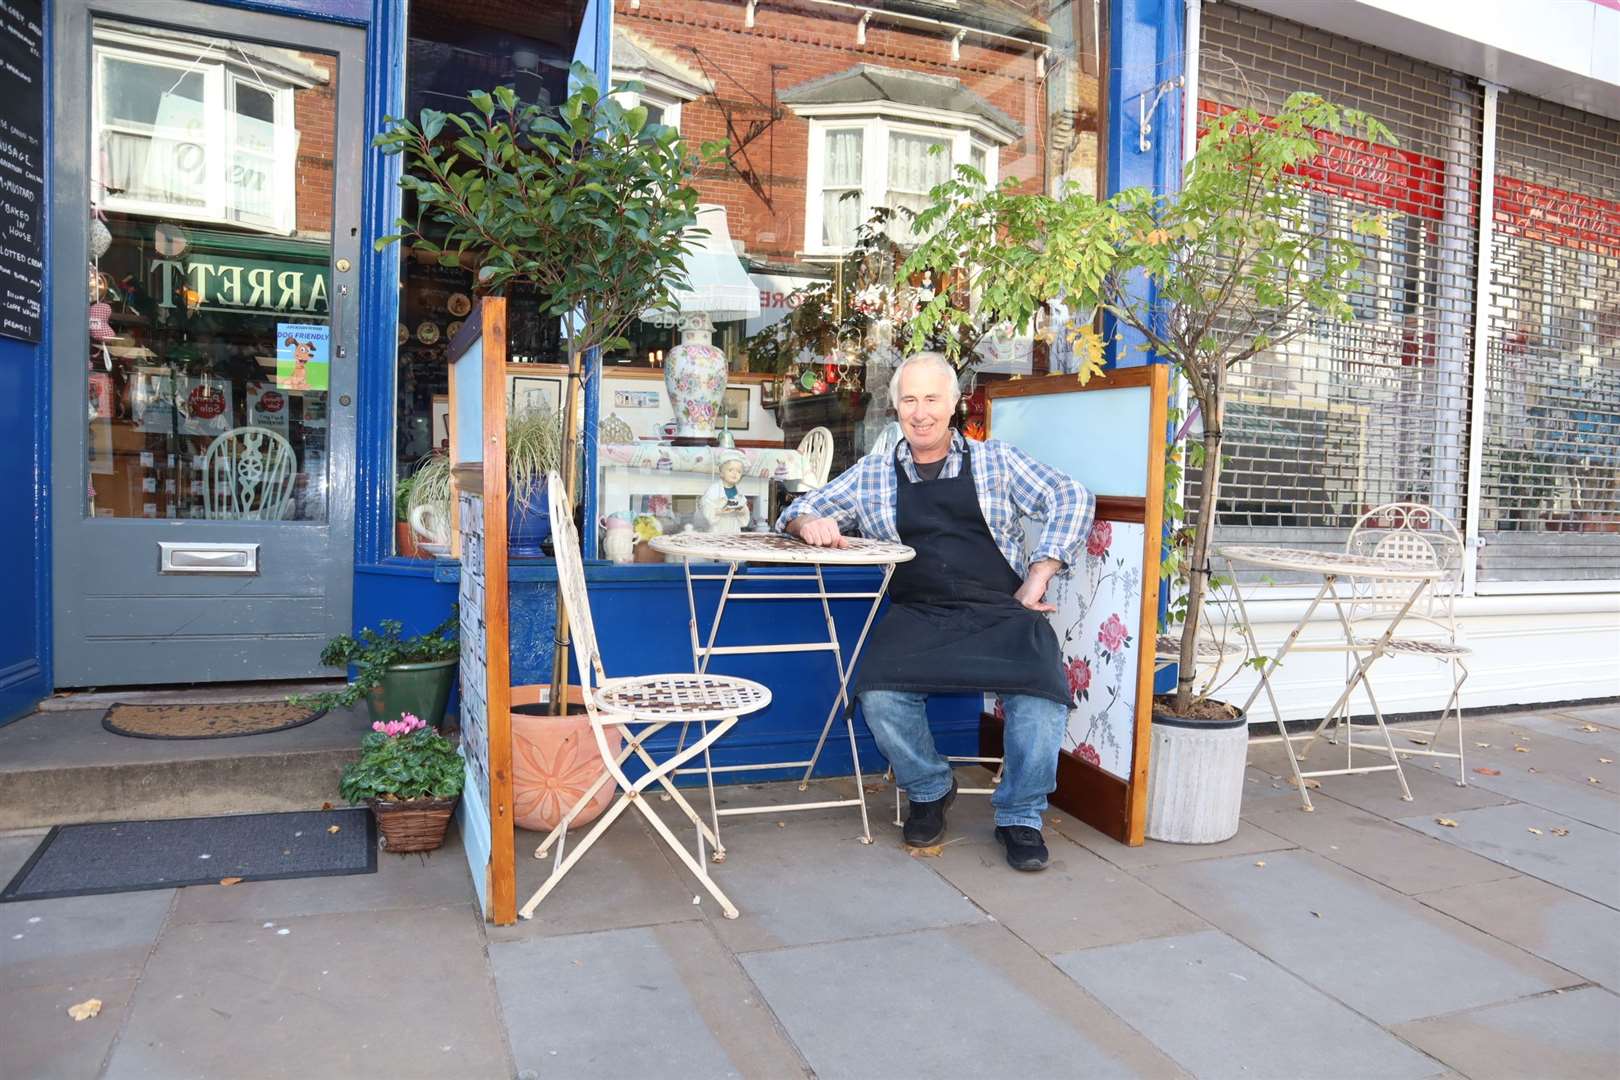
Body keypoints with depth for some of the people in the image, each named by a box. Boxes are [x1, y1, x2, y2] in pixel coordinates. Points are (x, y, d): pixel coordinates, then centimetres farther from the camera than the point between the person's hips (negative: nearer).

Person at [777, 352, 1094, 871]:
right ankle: (929, 790, 4)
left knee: (1043, 692, -29)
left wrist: (1039, 576, -4)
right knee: (879, 693, -28)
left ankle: (1020, 815, -1)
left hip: (1003, 612, 0)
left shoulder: (996, 459, 14)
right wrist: (811, 523, -6)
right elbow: (799, 511, 20)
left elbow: (1073, 499, 8)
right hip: (919, 617, 1)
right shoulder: (872, 474, 16)